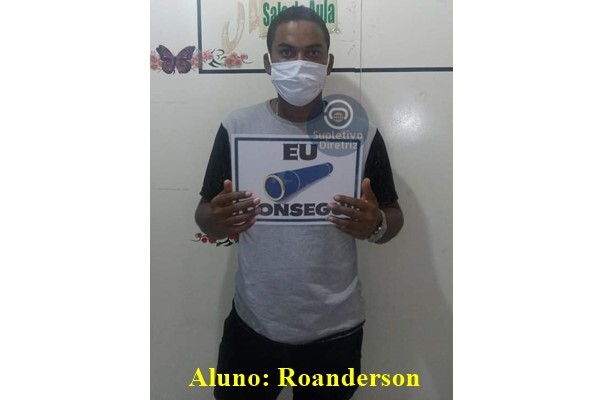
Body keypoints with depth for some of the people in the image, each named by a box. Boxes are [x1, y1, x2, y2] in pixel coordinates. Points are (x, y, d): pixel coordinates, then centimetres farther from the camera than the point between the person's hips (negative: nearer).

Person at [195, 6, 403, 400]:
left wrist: (376, 224, -21)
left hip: (335, 329, 0)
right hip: (253, 324, 1)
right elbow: (205, 215, 2)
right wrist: (217, 219, -21)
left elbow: (394, 216, 2)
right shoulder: (237, 127, -5)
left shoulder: (361, 132, -6)